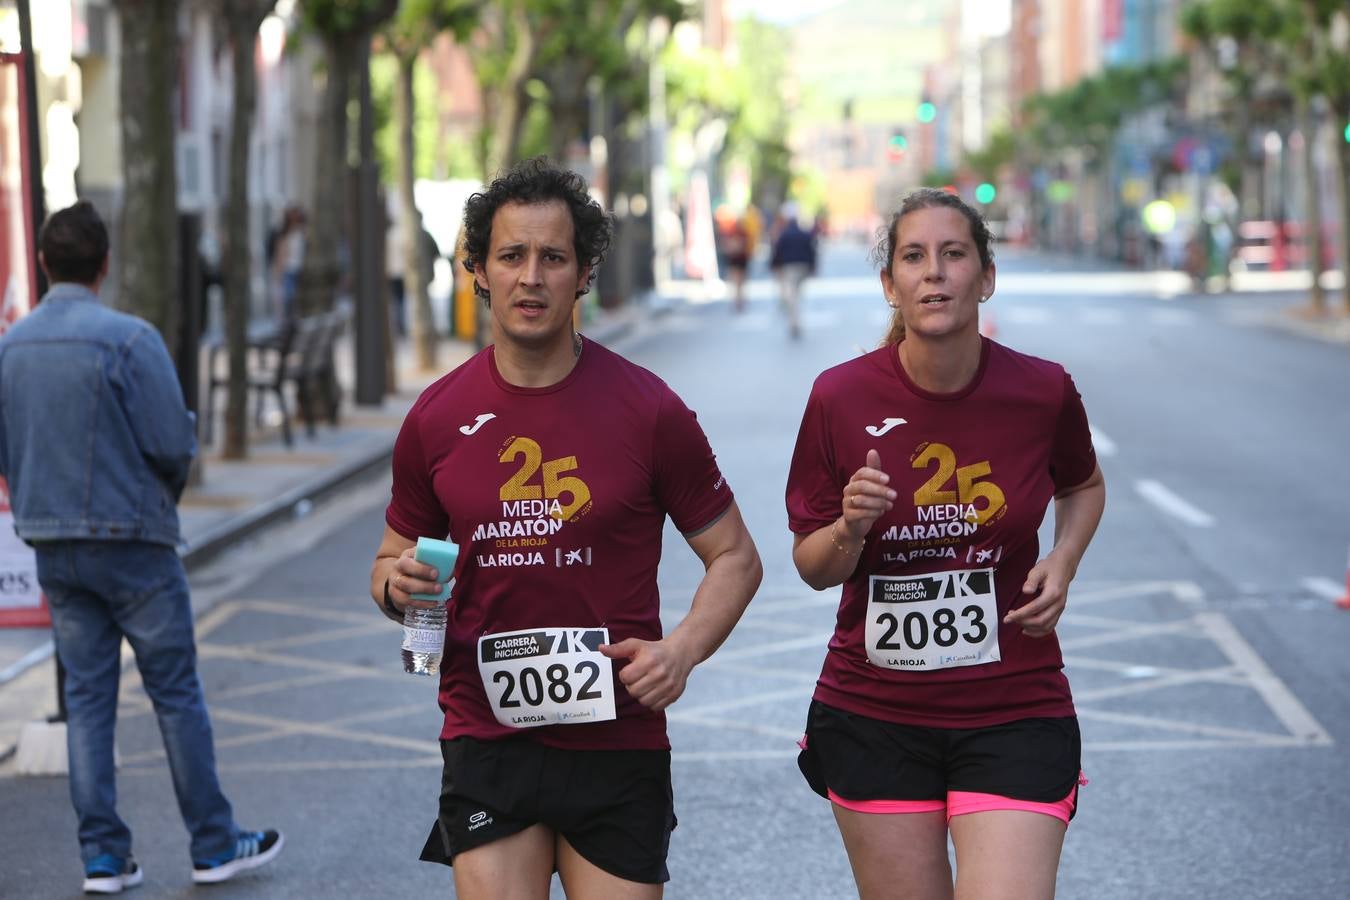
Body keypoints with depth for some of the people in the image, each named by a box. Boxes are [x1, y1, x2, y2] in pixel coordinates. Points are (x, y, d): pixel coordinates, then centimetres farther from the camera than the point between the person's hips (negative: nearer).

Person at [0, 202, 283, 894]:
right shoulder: (129, 339, -15)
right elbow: (173, 443, -15)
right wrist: (162, 492, 5)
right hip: (132, 542, -5)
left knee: (86, 697, 10)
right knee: (176, 693, 4)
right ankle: (214, 844, 11)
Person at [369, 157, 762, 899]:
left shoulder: (647, 411, -4)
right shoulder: (437, 419, 2)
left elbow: (734, 557, 4)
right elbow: (394, 557, 15)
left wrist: (684, 649, -14)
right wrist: (397, 584, -9)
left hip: (618, 745, -1)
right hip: (486, 744, 1)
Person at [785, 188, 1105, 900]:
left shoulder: (1042, 392, -5)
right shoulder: (841, 398, -7)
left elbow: (1082, 487, 18)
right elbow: (813, 567, 2)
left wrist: (1062, 562, -1)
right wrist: (851, 528, -20)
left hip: (1014, 715, -1)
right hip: (873, 718, 1)